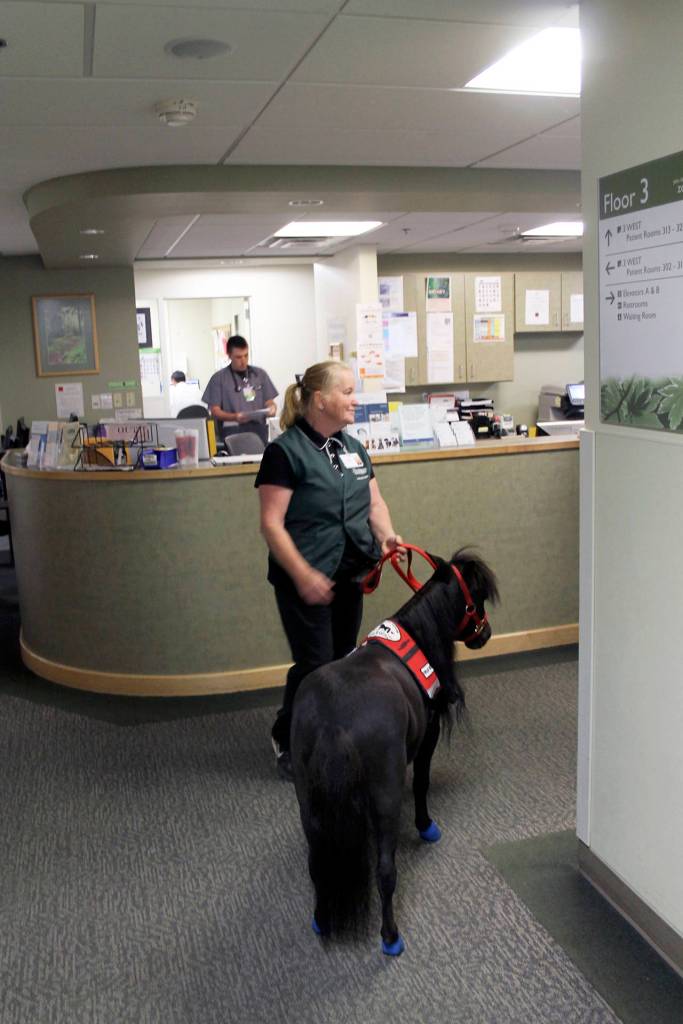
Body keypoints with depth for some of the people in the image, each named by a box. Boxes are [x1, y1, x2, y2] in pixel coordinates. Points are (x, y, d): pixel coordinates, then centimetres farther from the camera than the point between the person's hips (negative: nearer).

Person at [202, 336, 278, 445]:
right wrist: (235, 417, -17)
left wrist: (271, 408, -5)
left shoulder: (260, 374, 16)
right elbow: (215, 411, 1)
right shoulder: (219, 378, 4)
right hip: (233, 435, -3)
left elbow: (269, 402, 19)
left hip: (259, 432, 3)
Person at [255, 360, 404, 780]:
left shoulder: (353, 447, 11)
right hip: (307, 580, -7)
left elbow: (374, 501, 13)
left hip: (350, 574, 7)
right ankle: (288, 742, 21)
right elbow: (272, 522, -15)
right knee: (315, 663, -2)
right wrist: (303, 575, -22)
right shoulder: (285, 451, -12)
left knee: (344, 659, 13)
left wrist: (386, 535, -9)